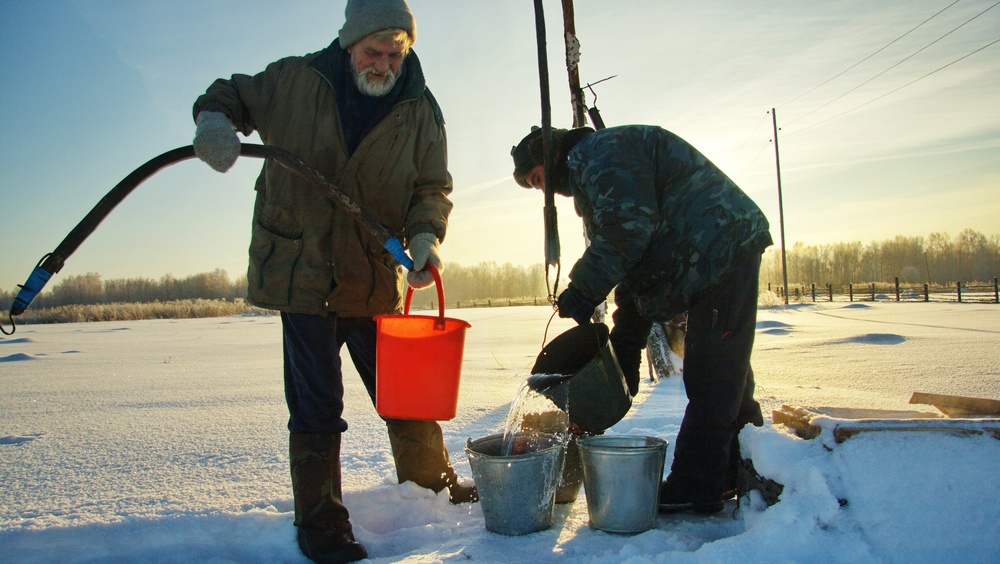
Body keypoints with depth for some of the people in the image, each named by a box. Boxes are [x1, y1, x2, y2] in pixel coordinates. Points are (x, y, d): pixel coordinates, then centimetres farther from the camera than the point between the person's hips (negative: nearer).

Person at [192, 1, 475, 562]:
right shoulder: (296, 80, -3)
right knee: (316, 409, 1)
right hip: (301, 272, -2)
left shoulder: (421, 110, 1)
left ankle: (436, 483, 37)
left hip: (377, 278, 2)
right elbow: (231, 94, 10)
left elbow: (433, 187, 1)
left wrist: (426, 235, -19)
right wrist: (215, 121, -14)